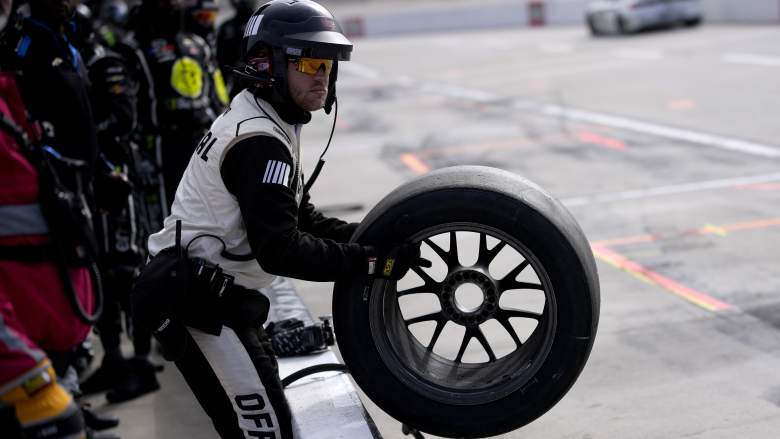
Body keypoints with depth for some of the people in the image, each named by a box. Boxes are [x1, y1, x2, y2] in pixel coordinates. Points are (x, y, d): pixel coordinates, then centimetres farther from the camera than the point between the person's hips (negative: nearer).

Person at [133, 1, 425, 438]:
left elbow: (301, 218, 13)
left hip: (213, 295, 11)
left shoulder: (259, 124, 13)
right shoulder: (260, 142, -21)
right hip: (196, 302, -11)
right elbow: (280, 251, -25)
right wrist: (373, 260, -21)